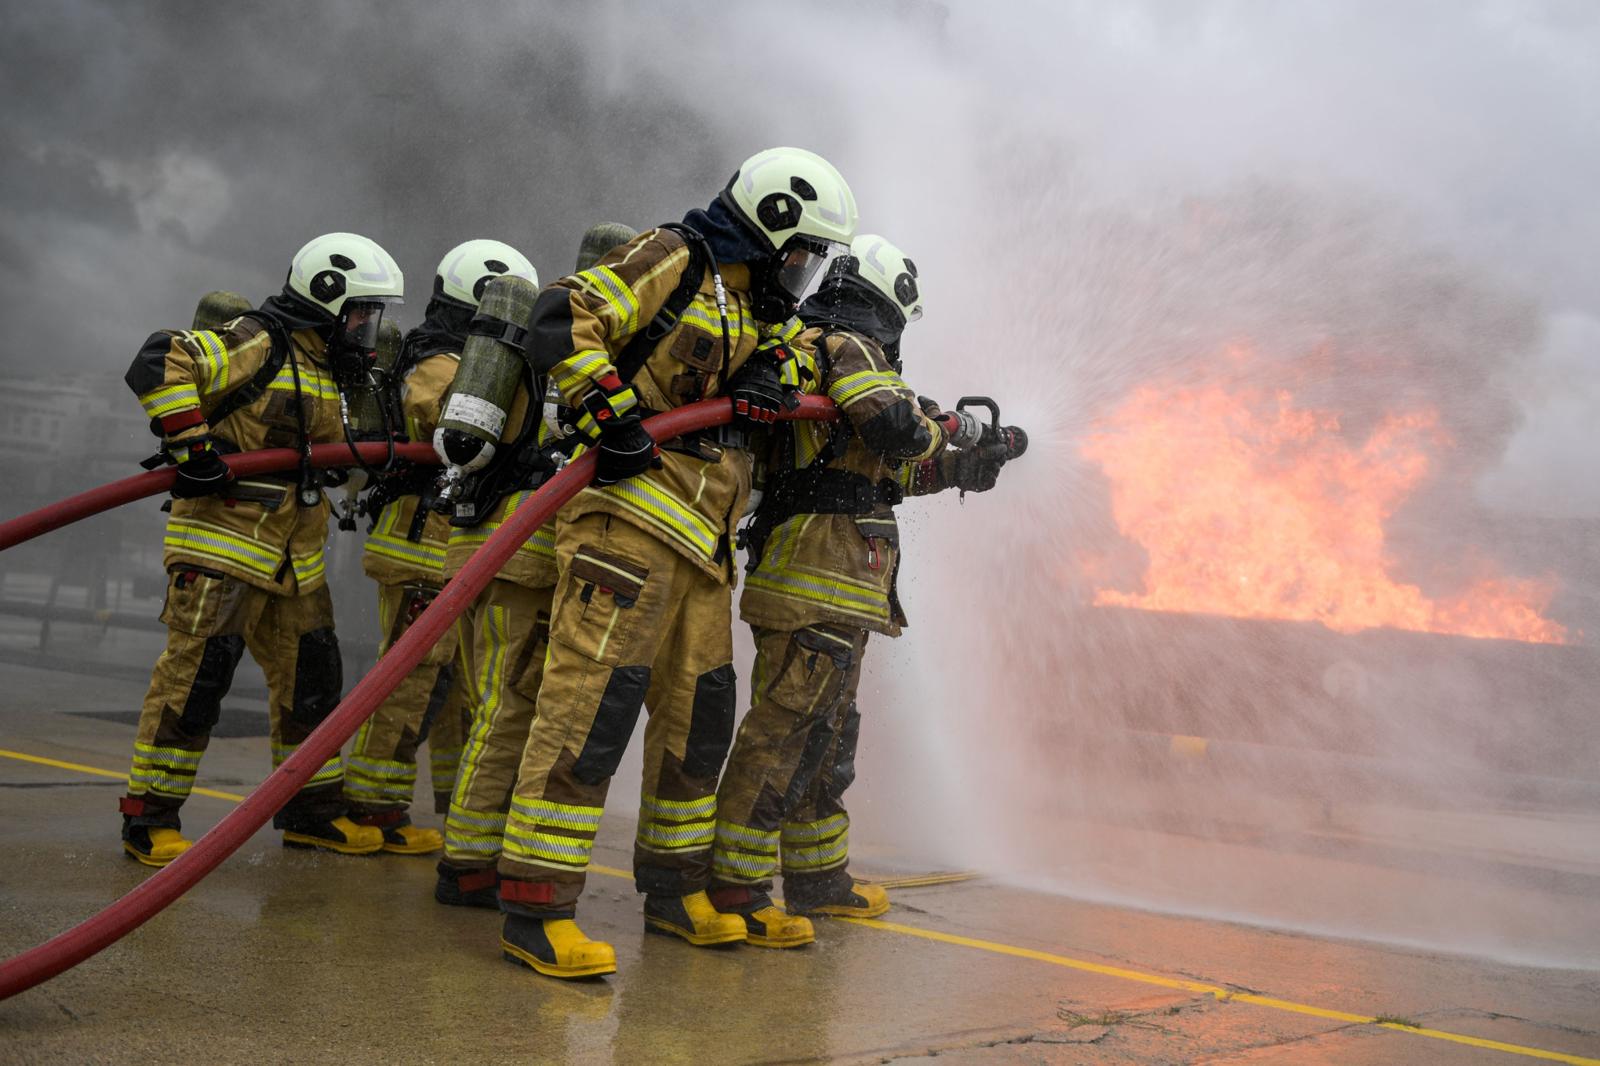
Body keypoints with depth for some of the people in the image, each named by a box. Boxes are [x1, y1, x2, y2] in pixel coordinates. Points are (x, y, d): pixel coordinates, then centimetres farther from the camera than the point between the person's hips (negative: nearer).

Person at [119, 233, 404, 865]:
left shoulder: (326, 369, 18)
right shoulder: (256, 344, -11)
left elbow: (335, 453, 28)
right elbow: (159, 362, -22)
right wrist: (191, 446, -25)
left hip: (294, 557, 9)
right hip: (223, 537, -9)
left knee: (311, 676, 12)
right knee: (195, 675, -9)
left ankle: (311, 810, 26)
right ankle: (149, 819, 2)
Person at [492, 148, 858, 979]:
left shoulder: (756, 313, 24)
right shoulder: (671, 261, -3)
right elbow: (563, 321, -13)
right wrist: (611, 412, -21)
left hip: (699, 541, 9)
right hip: (631, 513, -9)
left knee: (700, 712, 14)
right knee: (593, 700, -14)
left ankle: (677, 894, 27)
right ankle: (535, 910, -12)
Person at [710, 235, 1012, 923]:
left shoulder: (809, 356, 26)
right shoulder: (849, 349, -5)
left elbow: (881, 471, 30)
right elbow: (893, 426, -23)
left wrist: (964, 467, 30)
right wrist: (948, 428, -2)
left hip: (824, 591, 11)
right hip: (823, 580, -11)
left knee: (828, 735, 17)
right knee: (787, 727, -11)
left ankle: (818, 877, 26)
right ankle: (735, 885, -9)